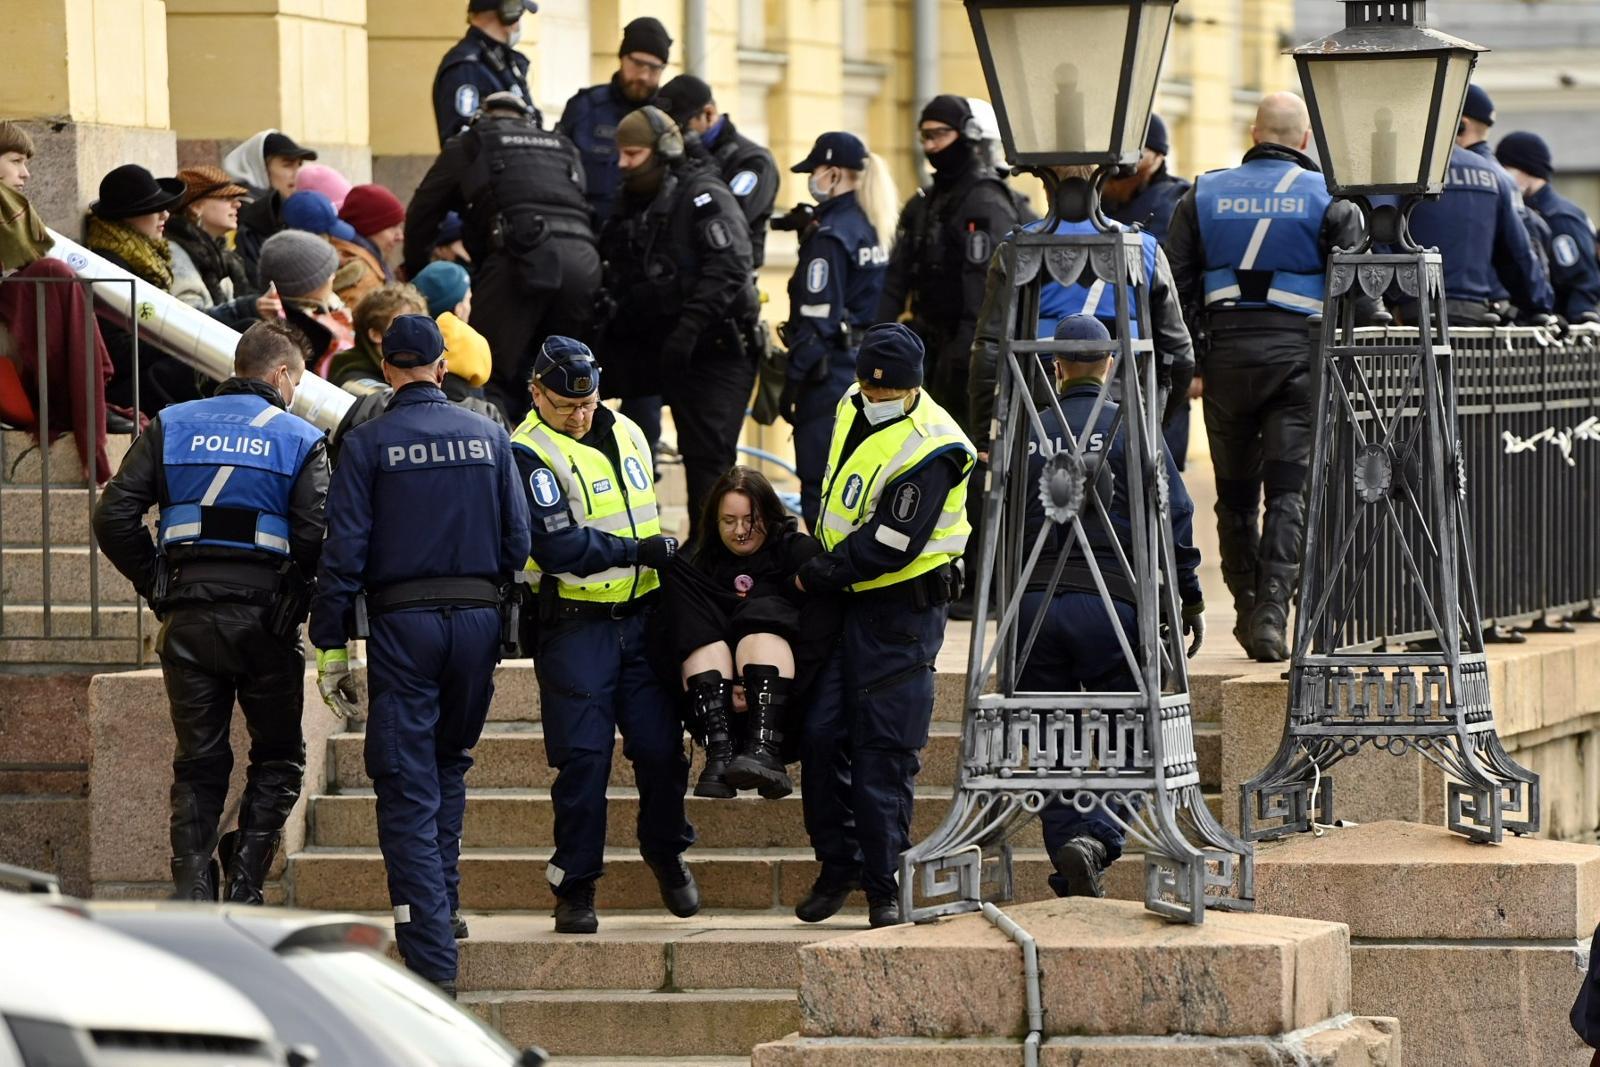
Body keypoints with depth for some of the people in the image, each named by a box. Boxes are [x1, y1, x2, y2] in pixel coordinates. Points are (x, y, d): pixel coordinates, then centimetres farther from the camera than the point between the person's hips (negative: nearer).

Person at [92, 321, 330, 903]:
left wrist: (154, 583, 10)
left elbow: (114, 515, 0)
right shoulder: (300, 440, 0)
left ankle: (193, 890, 1)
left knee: (198, 762, 11)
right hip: (265, 616, -3)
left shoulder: (171, 426, 8)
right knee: (278, 756, 13)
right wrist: (297, 593, 3)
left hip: (188, 617, 3)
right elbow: (315, 537, -14)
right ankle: (244, 880, -1)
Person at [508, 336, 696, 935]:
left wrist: (666, 557, 17)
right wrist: (638, 551, -15)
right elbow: (555, 546, -19)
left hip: (640, 616, 5)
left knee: (661, 747, 4)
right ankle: (575, 890, 4)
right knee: (583, 758, -5)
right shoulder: (528, 453, -10)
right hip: (574, 627, -5)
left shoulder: (627, 435, 13)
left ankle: (667, 854, 28)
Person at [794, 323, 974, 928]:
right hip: (843, 603, 7)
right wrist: (816, 562, 21)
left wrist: (813, 578, -13)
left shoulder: (928, 452, -21)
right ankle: (837, 865, 17)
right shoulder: (855, 411, 5)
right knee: (821, 734, 3)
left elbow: (888, 546, -22)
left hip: (900, 611, -7)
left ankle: (883, 884, 2)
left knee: (884, 749, -5)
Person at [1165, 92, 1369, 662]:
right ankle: (1271, 611, -16)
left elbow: (1175, 287, 6)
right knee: (1288, 490, -4)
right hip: (1298, 353, -2)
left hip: (1226, 355, 2)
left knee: (1235, 491, 13)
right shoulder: (1328, 198, 1)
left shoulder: (1205, 195, 9)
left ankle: (1248, 609, 19)